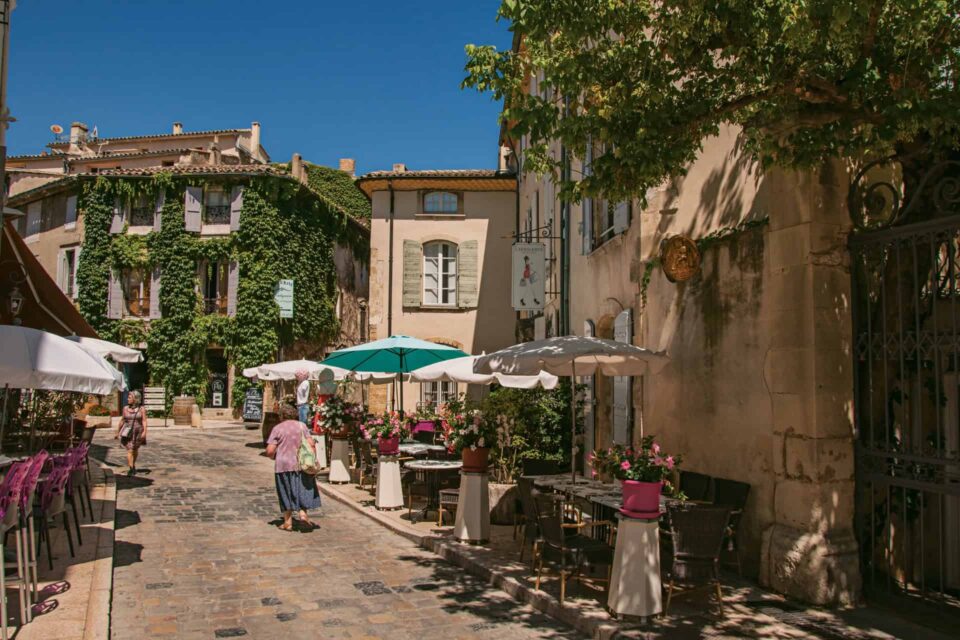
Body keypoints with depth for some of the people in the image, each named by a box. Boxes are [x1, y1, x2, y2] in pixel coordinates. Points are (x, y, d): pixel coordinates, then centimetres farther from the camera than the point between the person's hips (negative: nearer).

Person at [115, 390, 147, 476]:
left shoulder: (142, 409, -5)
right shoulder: (125, 408, 3)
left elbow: (144, 421, -11)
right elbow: (122, 420, 10)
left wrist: (144, 432, -23)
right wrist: (118, 432, 14)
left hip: (138, 432, 0)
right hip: (128, 432, 0)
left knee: (135, 450, 18)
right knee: (129, 450, -13)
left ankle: (133, 465, 39)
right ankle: (130, 469, -19)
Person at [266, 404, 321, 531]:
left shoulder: (277, 429, -3)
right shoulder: (302, 426, 2)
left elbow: (270, 451, -8)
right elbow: (311, 444, -6)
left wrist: (274, 457, 12)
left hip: (283, 465, -1)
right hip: (300, 464, 1)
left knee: (286, 493, 9)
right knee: (303, 490, 13)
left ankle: (288, 522, 13)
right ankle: (303, 514, -3)